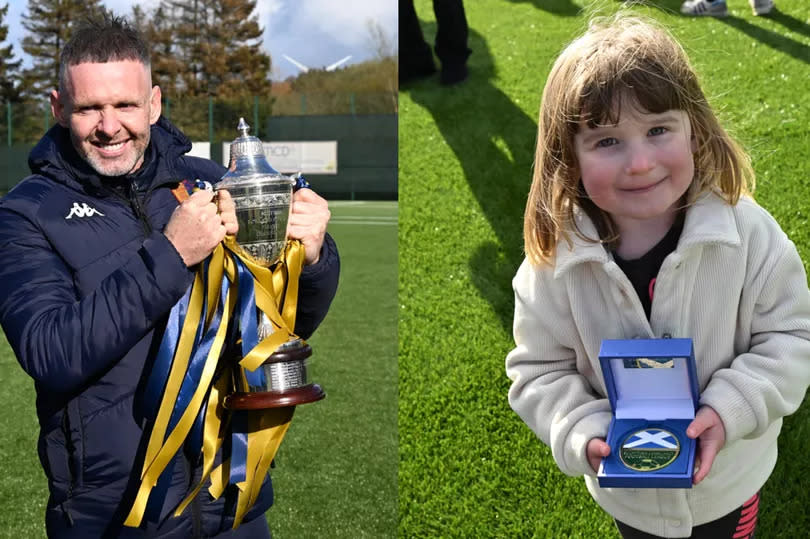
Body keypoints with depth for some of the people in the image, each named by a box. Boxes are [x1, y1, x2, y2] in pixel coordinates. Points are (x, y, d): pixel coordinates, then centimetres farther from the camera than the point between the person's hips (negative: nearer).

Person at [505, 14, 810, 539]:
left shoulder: (749, 233, -23)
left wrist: (730, 410, -28)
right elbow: (540, 370, -12)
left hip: (730, 477, 0)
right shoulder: (555, 261, -22)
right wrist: (584, 436, -28)